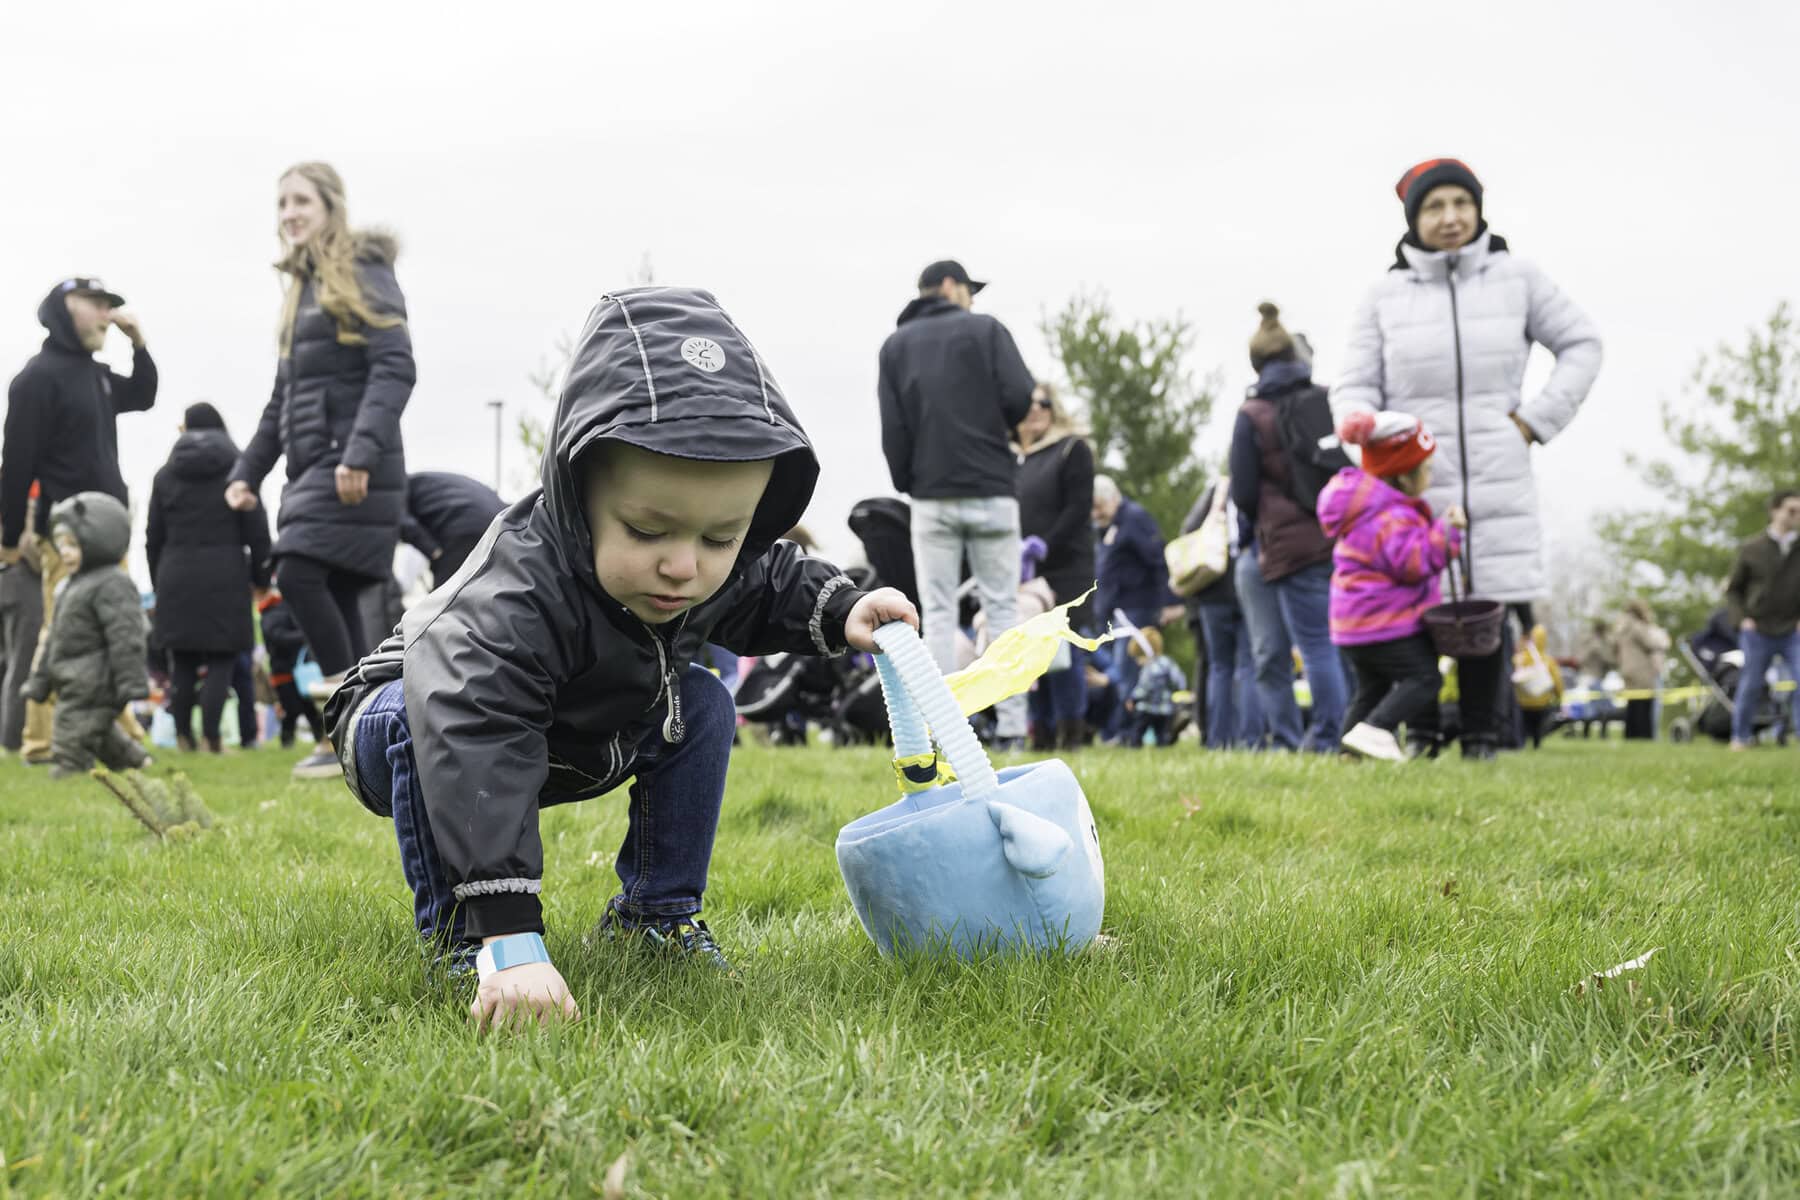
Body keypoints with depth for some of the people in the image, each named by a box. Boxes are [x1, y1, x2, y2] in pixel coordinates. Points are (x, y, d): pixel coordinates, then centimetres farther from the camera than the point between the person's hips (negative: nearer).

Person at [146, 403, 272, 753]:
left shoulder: (166, 475, 9)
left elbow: (153, 536, 10)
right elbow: (257, 531, -1)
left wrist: (158, 581, 18)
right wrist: (260, 578, 7)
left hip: (177, 577, 2)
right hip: (225, 576, -2)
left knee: (182, 662, 9)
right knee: (222, 659, 0)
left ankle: (183, 736, 7)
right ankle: (211, 736, -11)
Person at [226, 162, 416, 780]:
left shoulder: (364, 274, -3)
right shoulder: (302, 288, 21)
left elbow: (395, 370, -15)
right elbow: (283, 398, 25)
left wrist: (360, 455, -25)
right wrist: (248, 471, 17)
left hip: (355, 466, -8)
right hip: (311, 467, 8)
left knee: (299, 573, -18)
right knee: (337, 598, 3)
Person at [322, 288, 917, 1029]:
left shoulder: (718, 566, -22)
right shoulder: (515, 598, -48)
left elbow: (770, 586, 5)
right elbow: (475, 746, -58)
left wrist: (839, 611, -18)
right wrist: (511, 939, -66)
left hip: (577, 737, 6)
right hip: (452, 708, -6)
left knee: (701, 708, -8)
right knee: (415, 721, -37)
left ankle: (655, 914, 3)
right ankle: (457, 939, -23)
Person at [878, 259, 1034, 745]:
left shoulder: (895, 345, 10)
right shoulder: (985, 329, 3)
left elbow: (892, 428, 2)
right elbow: (1020, 397, -8)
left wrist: (905, 483, 11)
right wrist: (997, 431, 12)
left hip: (931, 495, 2)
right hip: (991, 491, -1)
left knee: (938, 613, 2)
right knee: (1001, 607, 2)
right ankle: (1011, 725, -2)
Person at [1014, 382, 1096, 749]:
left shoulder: (1073, 449, 2)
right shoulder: (1016, 458, 17)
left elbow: (1078, 508, -7)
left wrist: (1045, 547, -16)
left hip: (1065, 570, -5)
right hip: (1026, 573, 5)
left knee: (1064, 652, -9)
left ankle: (1071, 732, -4)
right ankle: (1042, 732, 7)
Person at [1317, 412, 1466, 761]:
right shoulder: (1392, 517, -21)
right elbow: (1412, 562, -27)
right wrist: (1446, 532, -24)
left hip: (1355, 622, 10)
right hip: (1386, 622, -10)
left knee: (1372, 686, 18)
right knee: (1423, 677, -6)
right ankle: (1374, 731, -20)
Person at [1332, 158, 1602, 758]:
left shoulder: (1516, 278, 7)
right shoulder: (1385, 295, 5)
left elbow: (1581, 345, 14)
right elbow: (1355, 388, 6)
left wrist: (1538, 419, 2)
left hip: (1498, 486, 1)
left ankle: (1481, 740, 9)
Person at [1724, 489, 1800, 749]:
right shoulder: (1751, 549, 3)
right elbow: (1733, 590, 10)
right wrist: (1741, 619, -3)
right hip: (1758, 631, 0)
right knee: (1750, 685, 3)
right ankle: (1741, 736, 16)